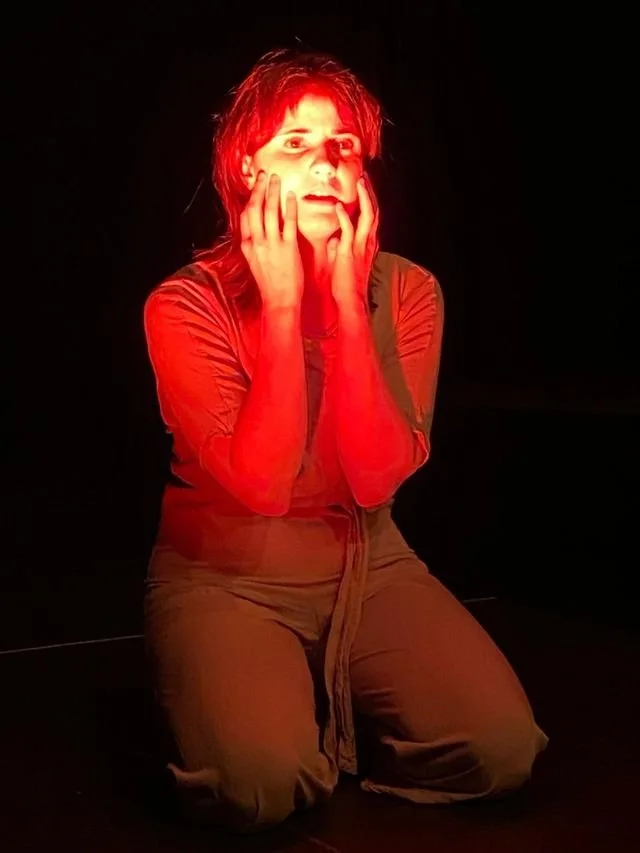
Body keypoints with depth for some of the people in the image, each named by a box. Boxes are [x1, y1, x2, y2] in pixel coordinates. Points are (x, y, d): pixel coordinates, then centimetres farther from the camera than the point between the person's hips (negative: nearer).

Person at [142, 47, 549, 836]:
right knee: (262, 783, -29)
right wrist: (282, 305, -26)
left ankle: (321, 720, 10)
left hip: (369, 566, 3)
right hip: (225, 578, -3)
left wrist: (345, 303, -24)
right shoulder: (186, 306, -13)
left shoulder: (406, 292, -6)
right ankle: (278, 712, 7)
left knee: (502, 748, -18)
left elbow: (376, 478, -17)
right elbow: (259, 484, -24)